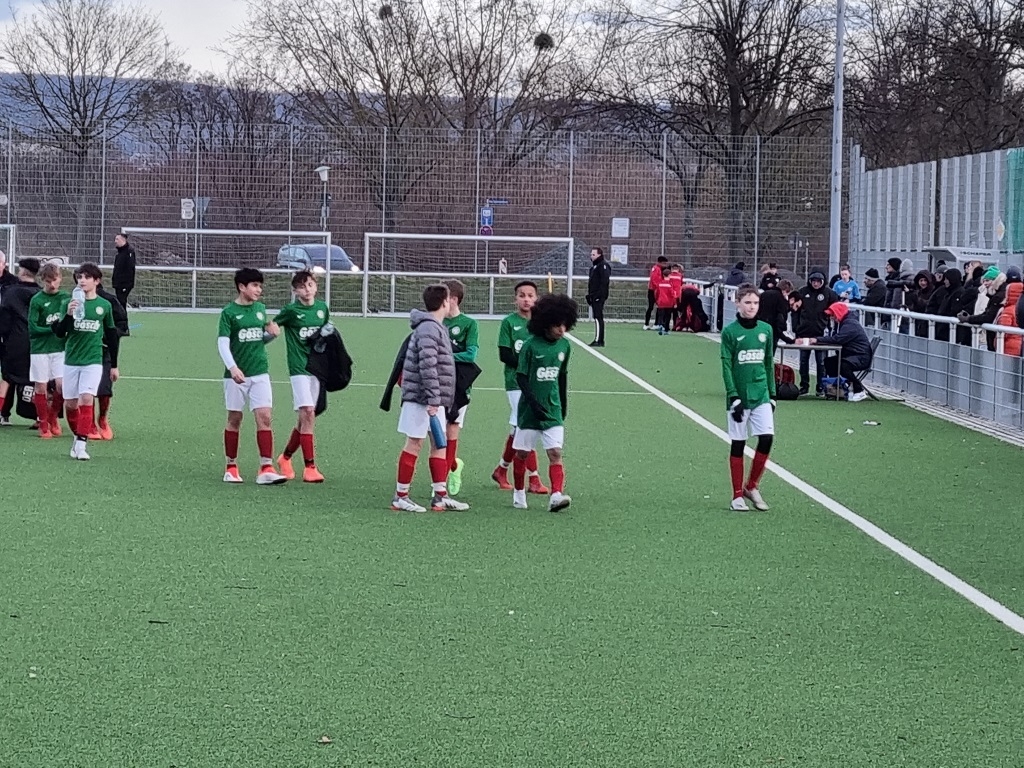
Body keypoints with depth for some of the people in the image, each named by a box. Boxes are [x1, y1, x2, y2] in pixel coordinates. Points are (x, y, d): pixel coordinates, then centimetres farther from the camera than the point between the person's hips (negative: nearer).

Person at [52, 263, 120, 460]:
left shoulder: (105, 305, 3)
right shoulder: (69, 303, 1)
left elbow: (111, 336, 13)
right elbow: (59, 332, -5)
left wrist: (114, 365, 15)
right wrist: (69, 315, -24)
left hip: (93, 361, -1)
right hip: (71, 360, 2)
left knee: (86, 399, -16)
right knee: (70, 404, 6)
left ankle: (81, 444, -17)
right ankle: (78, 436, 26)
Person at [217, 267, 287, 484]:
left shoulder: (260, 309, 9)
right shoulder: (229, 312, -5)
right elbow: (223, 343, -11)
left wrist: (272, 334, -2)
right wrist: (232, 367, -25)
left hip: (260, 373, 4)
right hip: (236, 375, -4)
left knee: (264, 418, -6)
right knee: (234, 419, 6)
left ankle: (266, 469, -9)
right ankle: (231, 467, 18)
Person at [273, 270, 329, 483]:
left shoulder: (322, 308, 10)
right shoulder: (291, 311, -4)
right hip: (299, 367, -5)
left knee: (306, 418, 8)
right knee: (308, 413, -16)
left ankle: (285, 458, 27)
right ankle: (309, 467, -14)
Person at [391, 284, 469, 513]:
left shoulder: (435, 327, 16)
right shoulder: (429, 328, -15)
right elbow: (427, 365, -22)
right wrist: (432, 399, -23)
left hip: (435, 400, 10)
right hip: (422, 398, -10)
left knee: (439, 444, 11)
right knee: (414, 443, -4)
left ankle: (440, 496, 15)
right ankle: (400, 497, 3)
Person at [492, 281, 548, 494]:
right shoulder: (509, 322, -2)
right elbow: (504, 354, -6)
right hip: (516, 382, -4)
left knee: (517, 430, 11)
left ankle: (502, 469, 28)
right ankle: (533, 478, -5)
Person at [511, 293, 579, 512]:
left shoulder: (564, 345, 4)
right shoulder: (531, 345, -11)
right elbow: (521, 376, -10)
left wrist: (564, 405, 17)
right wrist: (534, 404, -17)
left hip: (553, 411, 3)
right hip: (530, 410, -3)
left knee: (555, 453, -10)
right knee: (522, 452, 9)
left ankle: (556, 495, -20)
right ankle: (518, 493, 25)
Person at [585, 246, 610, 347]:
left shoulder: (603, 266, -10)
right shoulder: (594, 266, 21)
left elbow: (604, 282, -19)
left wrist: (599, 295, -23)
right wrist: (589, 295, 18)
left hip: (599, 297, -10)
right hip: (594, 297, 10)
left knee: (598, 318, -12)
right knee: (597, 318, 10)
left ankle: (598, 340, -15)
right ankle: (598, 340, 13)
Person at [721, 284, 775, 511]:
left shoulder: (766, 330, 6)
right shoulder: (730, 332, -4)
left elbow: (769, 364, 13)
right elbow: (726, 366, -7)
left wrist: (772, 395, 11)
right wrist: (734, 397, -13)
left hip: (761, 395, 3)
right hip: (739, 396, -3)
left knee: (767, 437, -9)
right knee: (738, 444, 2)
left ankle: (752, 486, 10)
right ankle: (738, 496, 11)